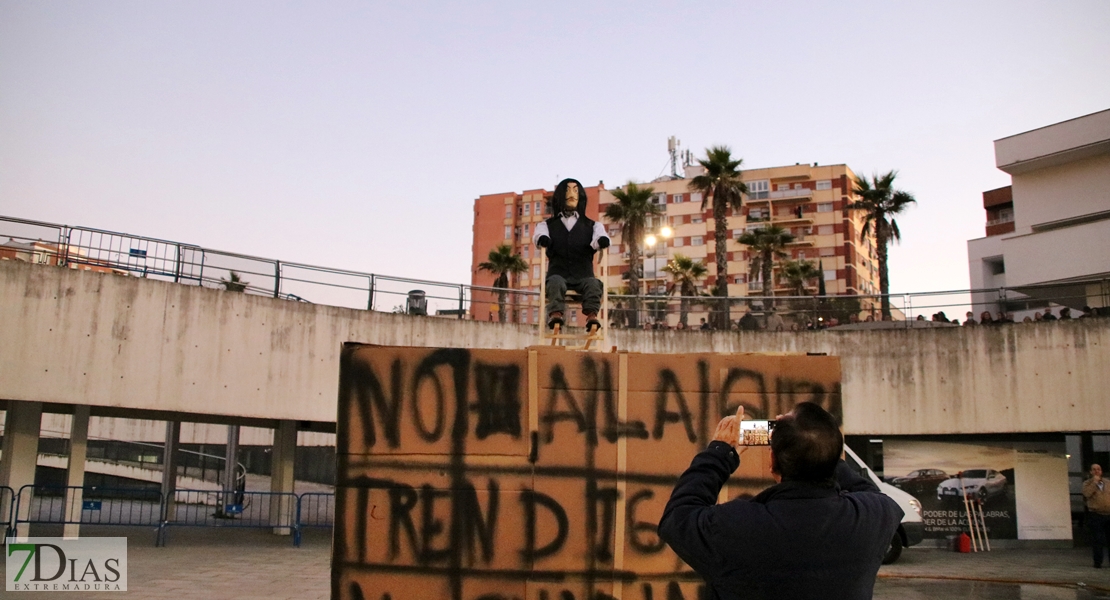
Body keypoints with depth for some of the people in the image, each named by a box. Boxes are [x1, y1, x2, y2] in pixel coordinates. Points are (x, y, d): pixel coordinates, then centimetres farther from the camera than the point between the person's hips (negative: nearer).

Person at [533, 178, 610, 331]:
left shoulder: (592, 225, 21)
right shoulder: (548, 225, 20)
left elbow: (601, 237, 0)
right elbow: (539, 235, -1)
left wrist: (602, 240, -25)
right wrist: (543, 239, -26)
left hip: (583, 276, 1)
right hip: (558, 274, -1)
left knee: (593, 283, -31)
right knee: (556, 282, -34)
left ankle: (592, 314, -46)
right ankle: (555, 313, -49)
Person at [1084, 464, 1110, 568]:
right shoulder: (1087, 483, 4)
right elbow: (1087, 494, -16)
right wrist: (1094, 482, -15)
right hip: (1096, 515, -3)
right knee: (1098, 540, -5)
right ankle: (1098, 562, 3)